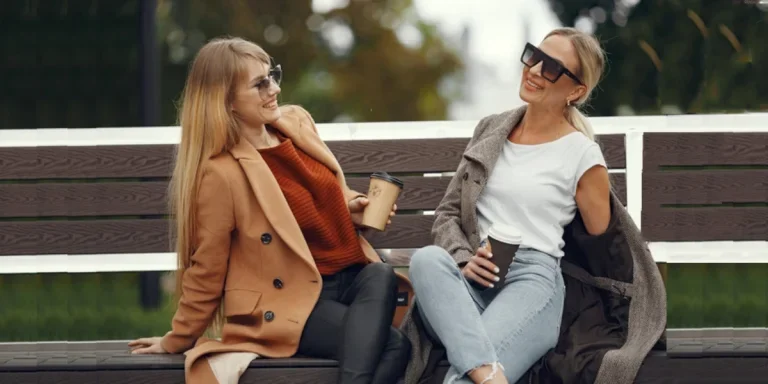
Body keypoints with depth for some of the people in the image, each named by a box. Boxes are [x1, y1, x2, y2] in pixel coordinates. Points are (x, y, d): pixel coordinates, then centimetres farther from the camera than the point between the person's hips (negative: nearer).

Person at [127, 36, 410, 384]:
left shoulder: (296, 121, 7)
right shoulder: (221, 174, -14)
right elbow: (207, 268, -5)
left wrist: (354, 207, 4)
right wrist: (177, 340, 2)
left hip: (352, 275, 7)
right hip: (291, 299, -7)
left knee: (383, 277, -30)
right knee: (392, 347, -29)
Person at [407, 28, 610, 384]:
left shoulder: (582, 155, 4)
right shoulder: (490, 129, 18)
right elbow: (448, 212, 17)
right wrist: (463, 260, -3)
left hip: (532, 281, -5)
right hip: (469, 280, 5)